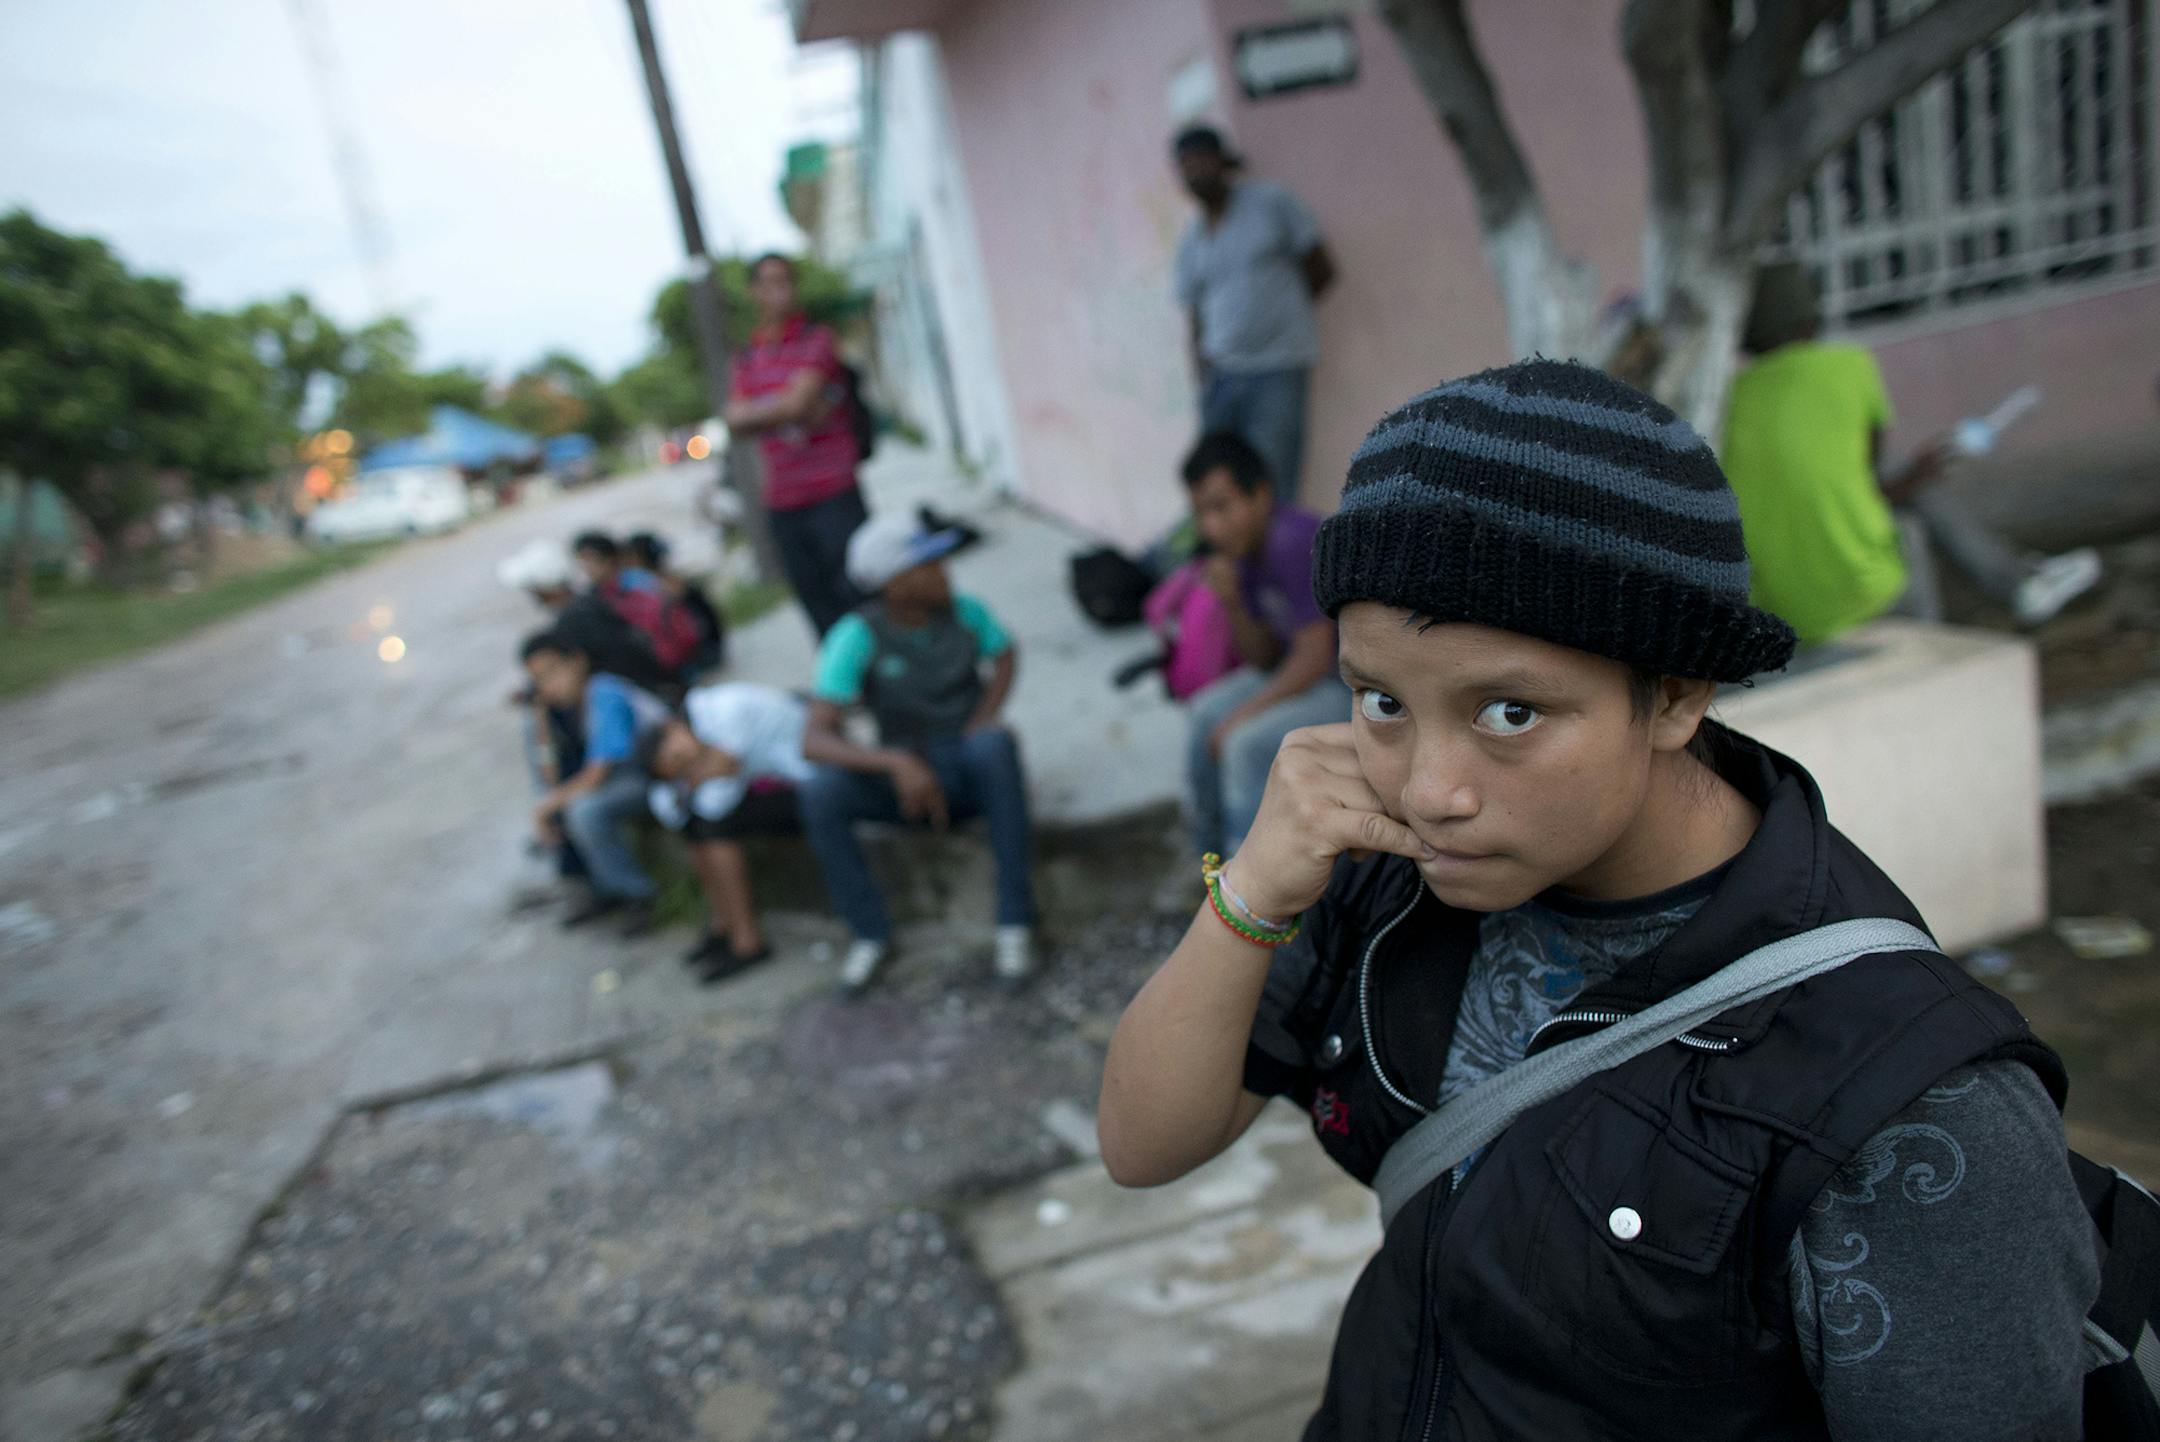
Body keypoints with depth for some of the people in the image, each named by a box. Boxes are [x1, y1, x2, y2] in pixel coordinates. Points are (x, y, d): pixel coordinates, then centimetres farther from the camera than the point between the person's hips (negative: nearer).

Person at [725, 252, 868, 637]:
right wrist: (788, 413, -11)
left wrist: (754, 413, 1)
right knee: (818, 604, 9)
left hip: (834, 493, -5)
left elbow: (796, 401, -14)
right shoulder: (747, 357, 15)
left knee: (855, 594, -7)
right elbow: (735, 421, 1)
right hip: (783, 503, 5)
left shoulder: (816, 339, -1)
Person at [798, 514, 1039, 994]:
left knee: (994, 745, -36)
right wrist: (895, 762, -41)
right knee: (819, 794, -28)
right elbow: (815, 738, -26)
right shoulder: (856, 636, -18)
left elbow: (1006, 657, 11)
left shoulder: (963, 609, -10)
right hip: (907, 779, 0)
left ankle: (1015, 922, -25)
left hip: (973, 773, 0)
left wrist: (983, 723, -8)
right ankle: (870, 932, -6)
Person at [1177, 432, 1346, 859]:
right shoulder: (1246, 550, 1)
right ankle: (1213, 847, 21)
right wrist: (1232, 604, -14)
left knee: (1247, 743, -22)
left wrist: (1243, 713, -17)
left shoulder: (1293, 542, -27)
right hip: (1306, 667, 9)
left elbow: (1314, 657, -26)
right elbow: (1265, 658, 4)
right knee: (1206, 712, 5)